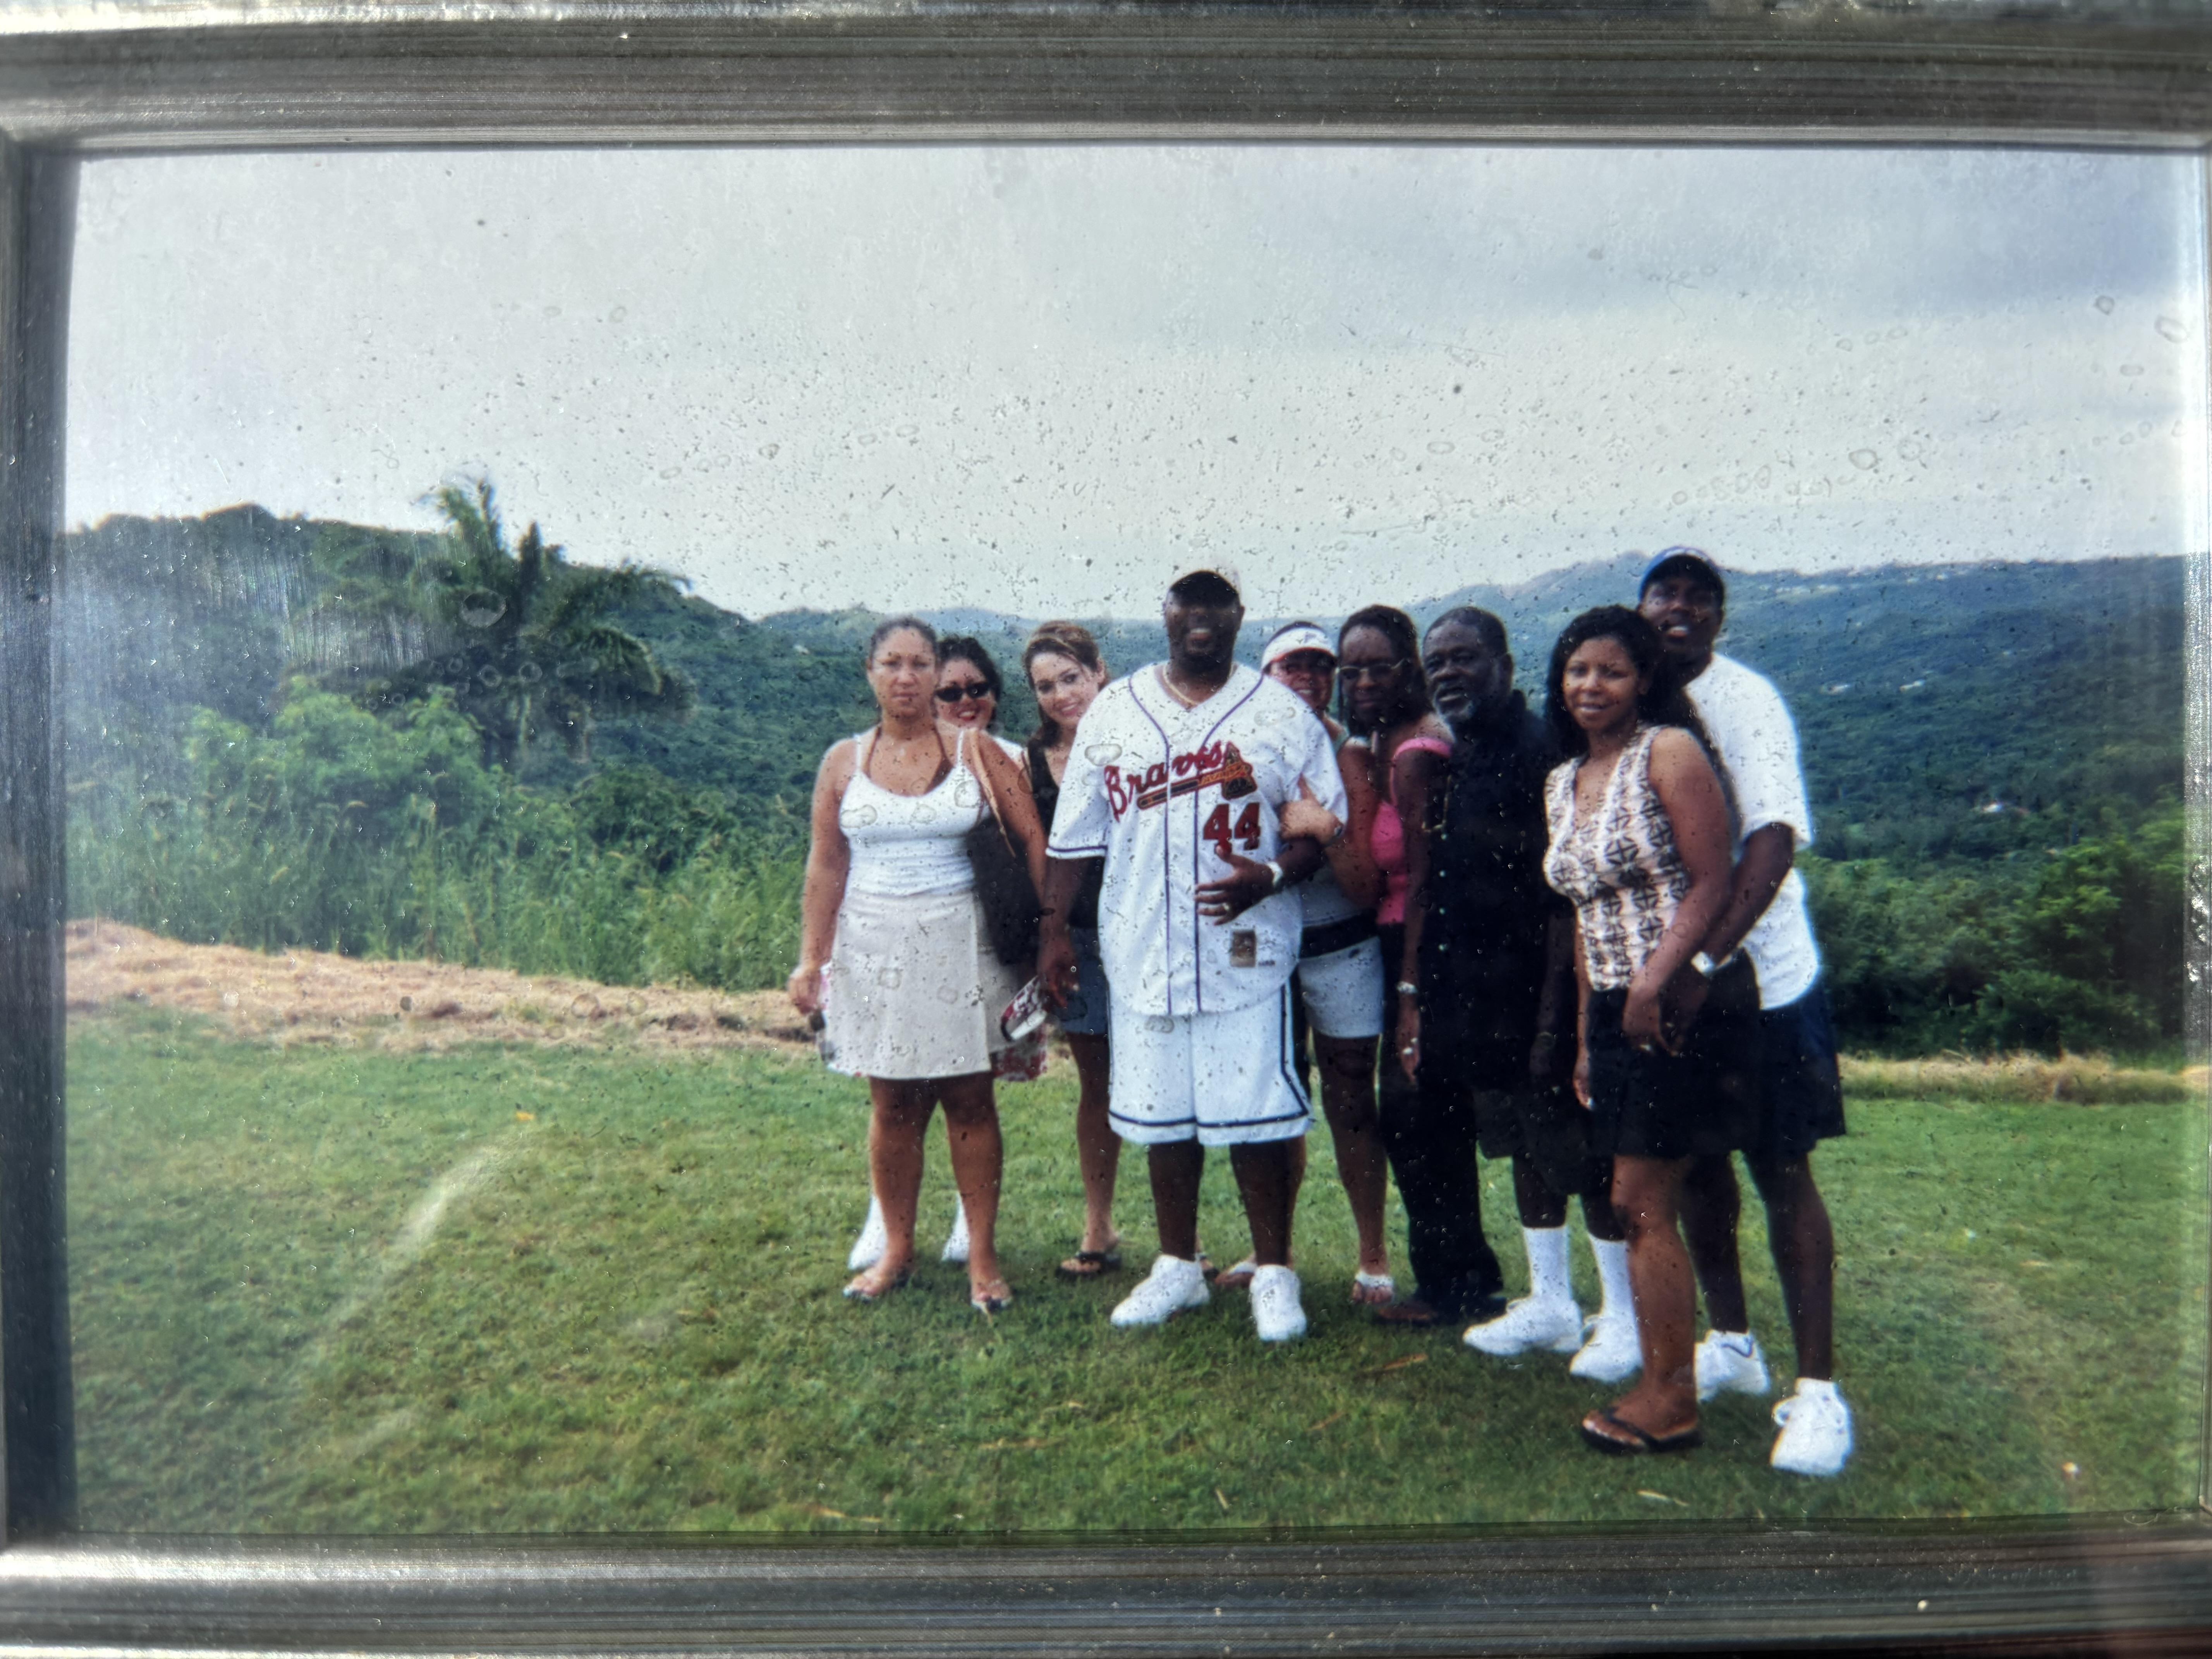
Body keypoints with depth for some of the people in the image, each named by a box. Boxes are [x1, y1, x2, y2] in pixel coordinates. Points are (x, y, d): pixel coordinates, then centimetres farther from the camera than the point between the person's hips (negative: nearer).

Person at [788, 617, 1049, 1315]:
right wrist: (811, 958, 3)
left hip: (961, 949, -1)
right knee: (893, 1107, 7)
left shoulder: (978, 754, 0)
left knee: (969, 1103, 3)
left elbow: (1034, 841, -1)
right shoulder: (844, 762, 6)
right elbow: (825, 866, 7)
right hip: (876, 953, 2)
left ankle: (982, 1256, 13)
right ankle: (897, 1249, 22)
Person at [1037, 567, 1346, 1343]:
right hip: (1144, 952, 3)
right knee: (1163, 1116, 13)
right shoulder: (1113, 711, 8)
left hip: (1246, 952, -3)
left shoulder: (1281, 713, 1)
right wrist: (1055, 929, 6)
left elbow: (1325, 827, 0)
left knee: (1256, 1117, 0)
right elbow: (1074, 834, 10)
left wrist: (1269, 877, -18)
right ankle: (1178, 1266, 30)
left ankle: (1274, 1273, 19)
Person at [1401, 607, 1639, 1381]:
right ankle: (1551, 1303, 31)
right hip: (1473, 997, 8)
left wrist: (1552, 1016, -20)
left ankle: (1625, 1316, 19)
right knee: (1524, 1148, 17)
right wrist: (1422, 998, 14)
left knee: (1583, 1155, 3)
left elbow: (1564, 896, -18)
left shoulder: (1541, 752, -14)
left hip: (1535, 990, -8)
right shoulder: (1449, 761, 11)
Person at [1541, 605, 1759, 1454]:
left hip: (1684, 1003, -7)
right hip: (1614, 1009, 8)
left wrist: (1655, 980, -23)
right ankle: (1666, 1384, 22)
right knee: (1634, 1202, 10)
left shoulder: (1669, 752, -8)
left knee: (1643, 1202, -4)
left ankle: (1670, 1399, 10)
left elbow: (1712, 883, -14)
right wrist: (1585, 1031, 15)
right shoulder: (1561, 782, 14)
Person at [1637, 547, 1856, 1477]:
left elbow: (1775, 834, -24)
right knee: (1694, 1164, 15)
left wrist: (1709, 952, -34)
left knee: (1783, 1175, -1)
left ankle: (1818, 1391, 9)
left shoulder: (1744, 701, -12)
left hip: (1758, 975, -6)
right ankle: (1731, 1345, 33)